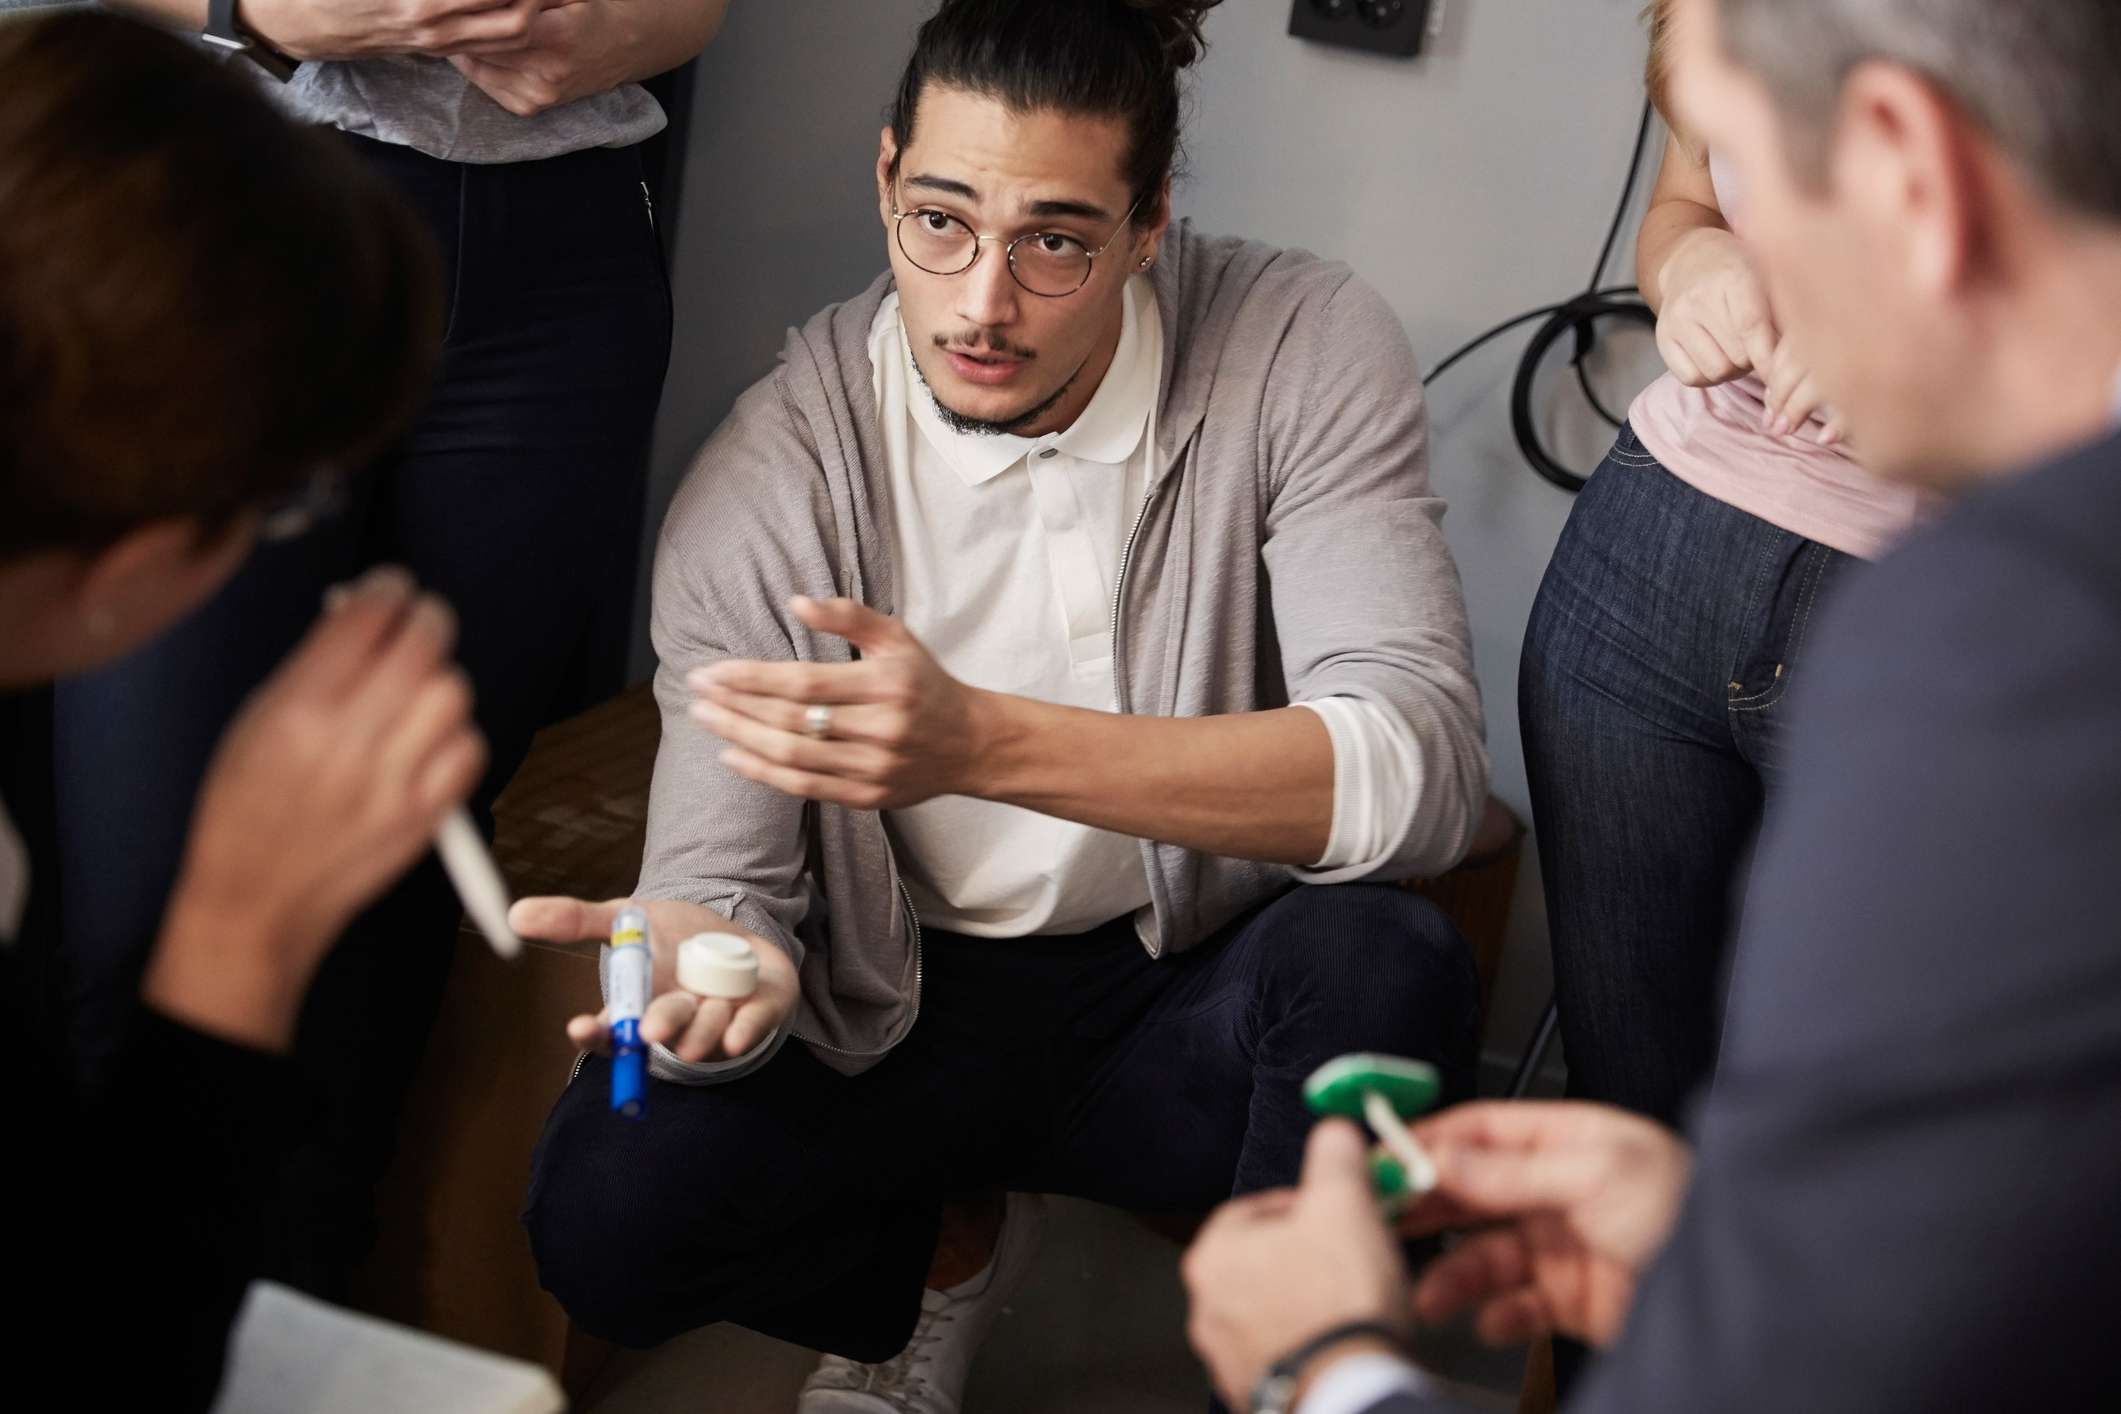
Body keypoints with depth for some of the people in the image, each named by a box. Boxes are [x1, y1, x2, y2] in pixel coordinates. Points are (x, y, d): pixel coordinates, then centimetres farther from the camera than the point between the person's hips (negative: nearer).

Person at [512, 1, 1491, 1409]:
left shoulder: (1303, 353, -17)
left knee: (1384, 961, -33)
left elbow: (1421, 765, -29)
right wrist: (725, 971, -39)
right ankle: (951, 1246, 12)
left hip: (1197, 991, 0)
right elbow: (723, 881, -11)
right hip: (906, 1012, 1)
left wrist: (983, 742, -42)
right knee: (603, 1208, -24)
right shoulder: (771, 481, -14)